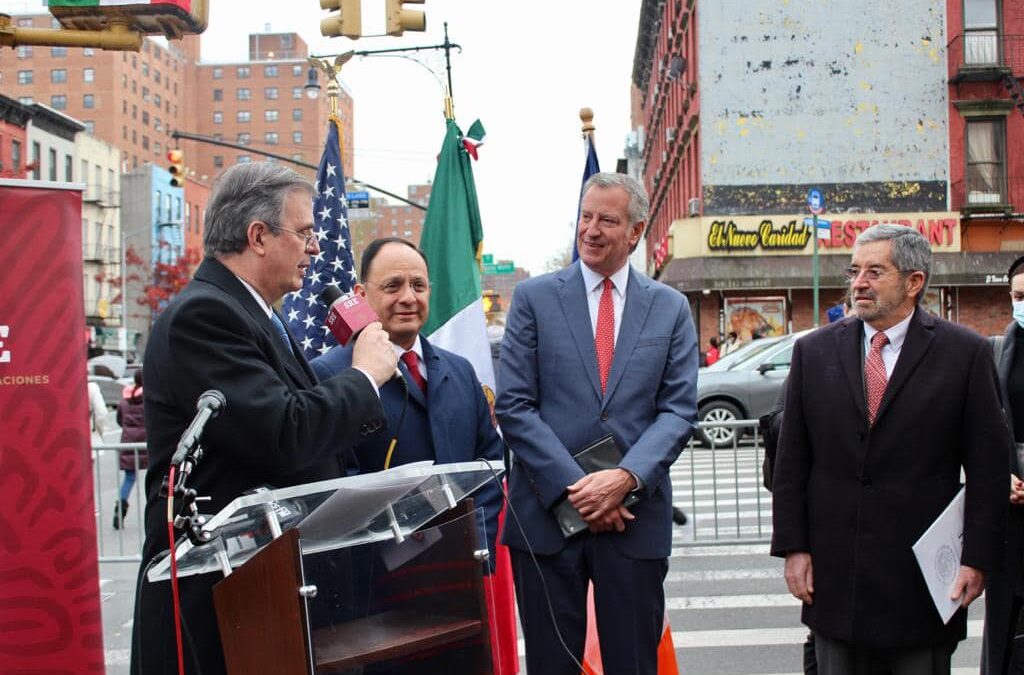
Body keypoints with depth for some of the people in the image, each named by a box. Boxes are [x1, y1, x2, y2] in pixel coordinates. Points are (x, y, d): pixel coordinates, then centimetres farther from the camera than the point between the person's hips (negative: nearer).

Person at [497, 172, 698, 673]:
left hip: (636, 515, 1)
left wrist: (626, 478, -15)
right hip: (547, 514, -1)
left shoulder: (670, 307, 7)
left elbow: (678, 410, 1)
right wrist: (574, 488, -13)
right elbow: (514, 406, -4)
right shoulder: (534, 297, 2)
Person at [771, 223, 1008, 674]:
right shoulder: (814, 351, 5)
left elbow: (988, 467, -2)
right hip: (834, 573, 2)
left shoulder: (966, 353, -2)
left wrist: (977, 558, -6)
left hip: (925, 577, -2)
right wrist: (792, 547, 0)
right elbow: (791, 461, 5)